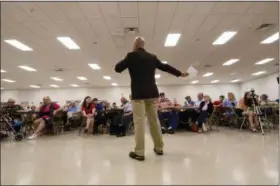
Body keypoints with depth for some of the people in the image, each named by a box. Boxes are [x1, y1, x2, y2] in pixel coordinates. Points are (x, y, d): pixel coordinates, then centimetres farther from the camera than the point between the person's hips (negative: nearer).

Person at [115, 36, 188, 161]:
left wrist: (126, 60, 19)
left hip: (138, 94, -5)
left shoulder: (131, 56, -2)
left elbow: (117, 68, 0)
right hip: (152, 93, 5)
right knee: (154, 120, 12)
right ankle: (159, 148, 22)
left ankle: (139, 152, -2)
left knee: (139, 121, -4)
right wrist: (180, 73, 33)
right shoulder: (152, 57, 12)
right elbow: (165, 67, 20)